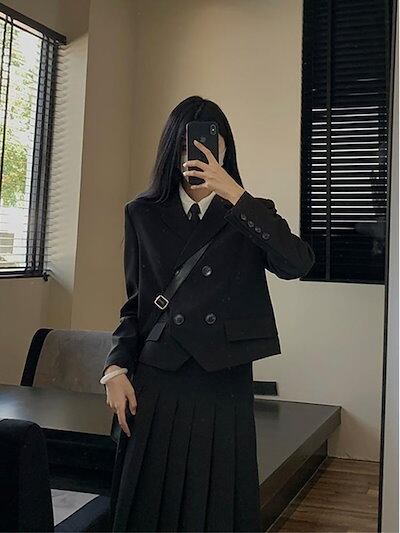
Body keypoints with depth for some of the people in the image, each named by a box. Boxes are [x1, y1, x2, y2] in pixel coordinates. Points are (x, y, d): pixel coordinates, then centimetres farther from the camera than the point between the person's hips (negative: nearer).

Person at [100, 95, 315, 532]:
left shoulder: (251, 215, 5)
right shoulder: (143, 214, 8)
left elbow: (297, 264, -16)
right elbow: (135, 303, 11)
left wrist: (234, 195, -19)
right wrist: (116, 369, -1)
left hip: (225, 384, 0)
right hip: (157, 384, 1)